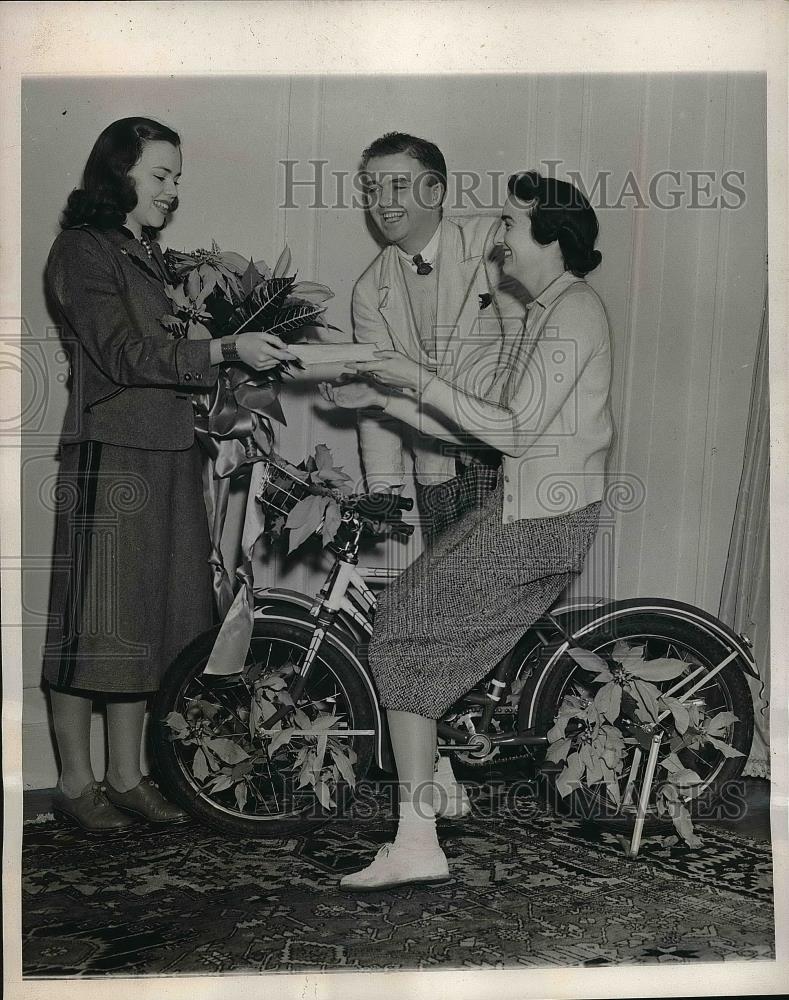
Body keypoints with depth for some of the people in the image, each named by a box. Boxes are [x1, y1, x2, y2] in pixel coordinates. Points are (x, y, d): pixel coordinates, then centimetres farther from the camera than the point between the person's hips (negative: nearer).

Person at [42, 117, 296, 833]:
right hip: (110, 452, -8)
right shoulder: (82, 249, -5)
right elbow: (125, 356, -16)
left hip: (167, 453, 8)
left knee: (148, 616, 10)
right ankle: (75, 782, 12)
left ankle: (127, 776, 20)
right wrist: (225, 350, -20)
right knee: (94, 619, -1)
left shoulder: (150, 255, 20)